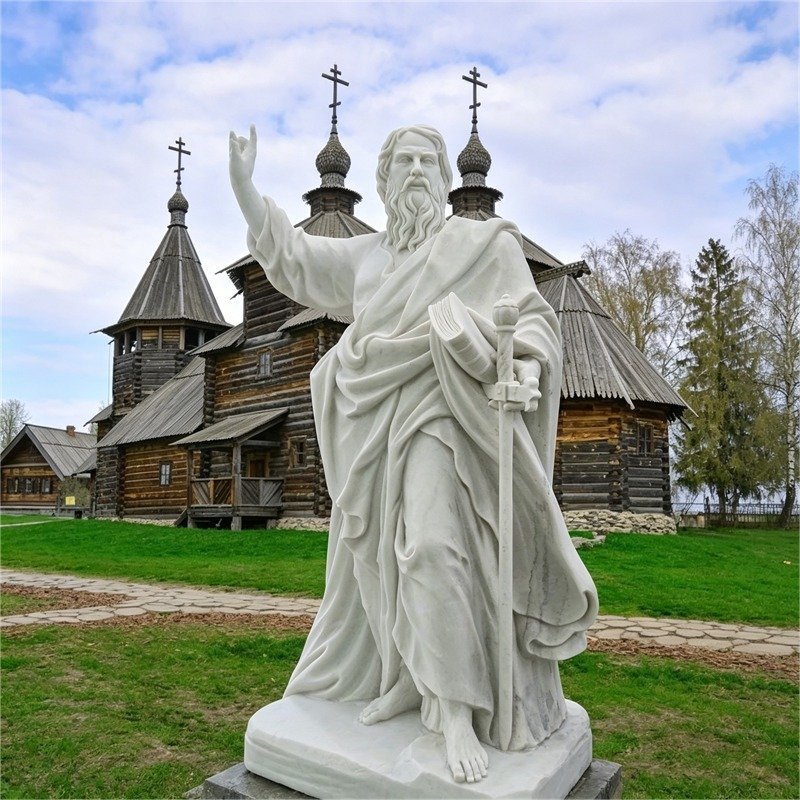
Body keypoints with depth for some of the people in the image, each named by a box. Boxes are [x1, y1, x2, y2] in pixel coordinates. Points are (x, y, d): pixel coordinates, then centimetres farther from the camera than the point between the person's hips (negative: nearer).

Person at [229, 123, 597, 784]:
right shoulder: (364, 256, 21)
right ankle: (409, 682, 27)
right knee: (386, 555, 9)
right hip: (376, 429, 6)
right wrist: (243, 183, 18)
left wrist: (526, 372, -23)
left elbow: (532, 320, -1)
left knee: (432, 546, -24)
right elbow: (291, 258, 25)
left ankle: (458, 717, -18)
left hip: (436, 416, -6)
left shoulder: (484, 243, 5)